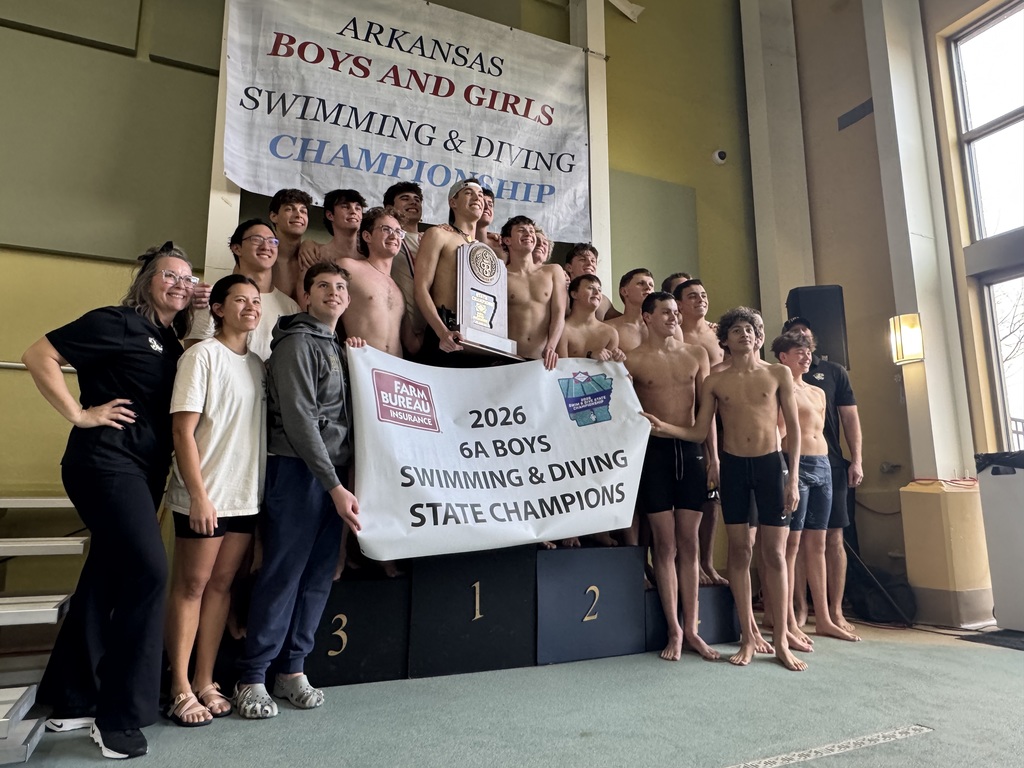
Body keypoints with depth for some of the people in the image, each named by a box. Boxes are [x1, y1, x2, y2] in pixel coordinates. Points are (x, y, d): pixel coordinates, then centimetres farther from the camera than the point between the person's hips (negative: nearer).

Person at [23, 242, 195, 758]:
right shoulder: (117, 323, -7)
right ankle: (120, 716, 1)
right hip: (106, 461, -8)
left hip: (144, 471, 8)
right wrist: (80, 414, -13)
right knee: (149, 570, -13)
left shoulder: (172, 343, 15)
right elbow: (38, 356, -11)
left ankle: (70, 701, 28)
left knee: (106, 578, 13)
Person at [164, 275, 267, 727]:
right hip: (205, 496, -5)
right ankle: (180, 688, 16)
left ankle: (204, 682, 21)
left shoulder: (258, 365, 11)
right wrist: (199, 495, -16)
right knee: (191, 586, 4)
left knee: (221, 585, 10)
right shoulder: (202, 355, -6)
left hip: (246, 495, 6)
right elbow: (183, 431, -12)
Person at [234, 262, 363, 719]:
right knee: (282, 574, -3)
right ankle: (251, 677, 11)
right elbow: (300, 420, -15)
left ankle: (292, 669, 21)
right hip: (298, 471, -8)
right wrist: (335, 486, -18)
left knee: (318, 574, 9)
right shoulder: (297, 343, -6)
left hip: (334, 475, 8)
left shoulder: (337, 347, 19)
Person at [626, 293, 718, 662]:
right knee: (666, 544, 2)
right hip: (655, 450, -3)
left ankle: (692, 628, 16)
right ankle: (674, 630, 12)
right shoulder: (633, 360, 1)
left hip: (691, 450, 3)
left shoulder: (696, 354, 11)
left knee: (689, 543, 7)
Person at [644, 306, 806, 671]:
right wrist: (665, 428, -14)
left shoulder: (779, 374, 4)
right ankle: (748, 637, 15)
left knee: (774, 553, 1)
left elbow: (793, 427, 3)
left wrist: (793, 478, -4)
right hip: (733, 466, 1)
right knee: (739, 551, 4)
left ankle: (781, 641, 11)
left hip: (770, 463, -1)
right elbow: (699, 432, 5)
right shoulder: (714, 382, 6)